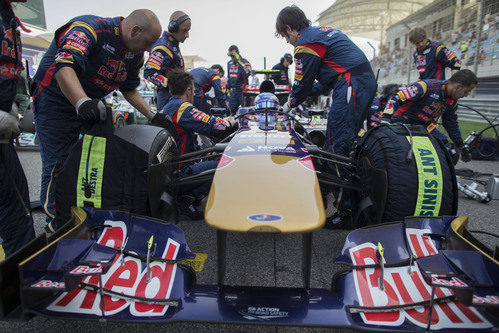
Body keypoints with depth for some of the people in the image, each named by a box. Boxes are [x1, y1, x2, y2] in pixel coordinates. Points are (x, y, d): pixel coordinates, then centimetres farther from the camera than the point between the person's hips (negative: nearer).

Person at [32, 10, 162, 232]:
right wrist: (82, 103, -55)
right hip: (56, 103, -7)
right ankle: (55, 224, 9)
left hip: (93, 104, 8)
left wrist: (152, 115, 3)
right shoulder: (88, 28, -24)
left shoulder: (135, 54, 2)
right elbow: (64, 66, -39)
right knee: (57, 167, -6)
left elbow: (129, 89, 13)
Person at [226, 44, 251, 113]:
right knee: (232, 109, 7)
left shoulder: (244, 62, -11)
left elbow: (246, 74, -32)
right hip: (233, 90, 7)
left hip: (242, 90, -6)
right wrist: (227, 88, 21)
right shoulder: (229, 63, 12)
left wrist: (239, 61, -29)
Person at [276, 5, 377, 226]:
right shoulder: (324, 31, 24)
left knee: (337, 149, -10)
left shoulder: (305, 44, -6)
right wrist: (309, 95, 33)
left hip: (351, 88, -10)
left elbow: (302, 84, 0)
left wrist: (289, 105, 19)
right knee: (344, 142, 17)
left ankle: (346, 209, -6)